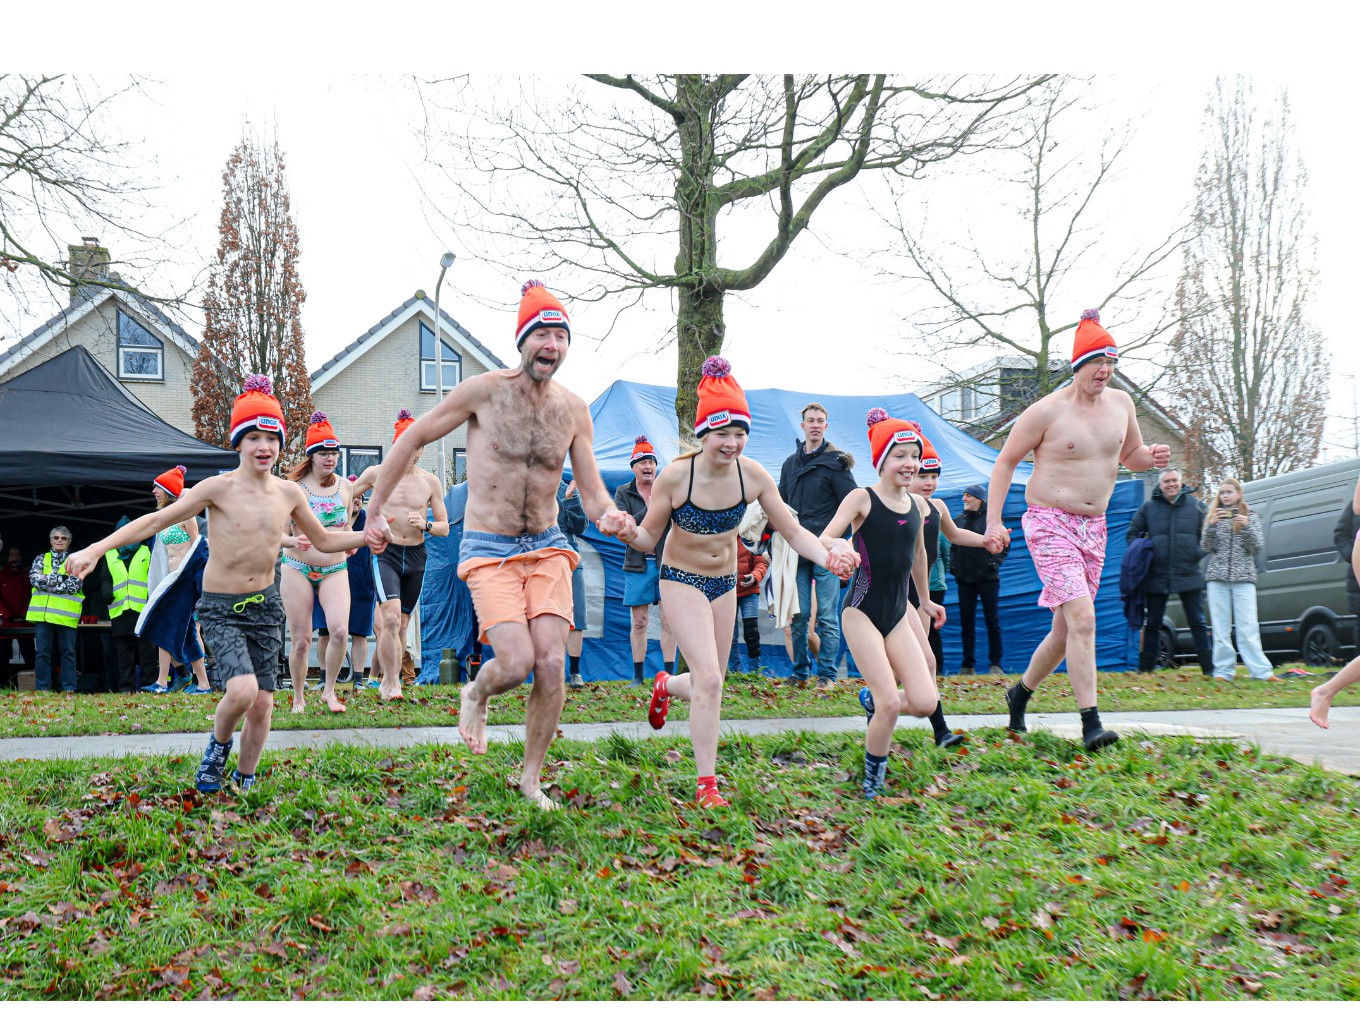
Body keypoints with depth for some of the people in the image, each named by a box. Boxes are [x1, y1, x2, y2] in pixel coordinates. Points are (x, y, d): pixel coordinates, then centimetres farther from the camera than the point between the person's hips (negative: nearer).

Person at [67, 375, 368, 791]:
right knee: (242, 690, -24)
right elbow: (156, 520, -10)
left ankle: (245, 780, 26)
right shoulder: (219, 488, -11)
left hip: (265, 605, 4)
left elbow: (324, 540, 15)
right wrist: (96, 549, -16)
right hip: (220, 609, -4)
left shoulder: (289, 494, 1)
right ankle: (217, 746, 9)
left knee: (263, 703, 3)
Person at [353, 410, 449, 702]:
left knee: (402, 624, 9)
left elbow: (444, 527, 8)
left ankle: (388, 682, 21)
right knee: (391, 619, -19)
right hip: (385, 554, -3)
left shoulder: (430, 482, 5)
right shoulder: (376, 473, 1)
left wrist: (425, 525, -12)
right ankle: (392, 682, -10)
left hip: (416, 557, 3)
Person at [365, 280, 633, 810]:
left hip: (547, 548, 3)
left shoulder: (573, 409, 2)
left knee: (552, 665, -7)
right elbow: (411, 440, 0)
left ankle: (531, 780, 13)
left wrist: (608, 515, -19)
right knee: (517, 662, -17)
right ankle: (475, 695, 21)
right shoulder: (484, 390, -10)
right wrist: (375, 510, 2)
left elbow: (591, 489, 5)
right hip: (488, 549, -3)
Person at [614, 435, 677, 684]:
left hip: (667, 562, 0)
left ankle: (669, 674, 2)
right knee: (639, 622, 5)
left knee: (669, 621, -4)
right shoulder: (623, 493, 6)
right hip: (637, 564, 1)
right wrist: (649, 509, -17)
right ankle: (638, 675, 13)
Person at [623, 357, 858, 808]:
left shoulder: (752, 475, -14)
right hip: (682, 580, -4)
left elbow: (794, 531, -9)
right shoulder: (676, 475, -22)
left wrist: (827, 556, -27)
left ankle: (666, 685, 50)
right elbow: (649, 537, -11)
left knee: (707, 685, 12)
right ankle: (706, 785, -5)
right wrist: (628, 532, -35)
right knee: (709, 679, -18)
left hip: (725, 583, 4)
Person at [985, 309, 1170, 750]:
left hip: (1094, 528, 7)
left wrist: (1151, 457, -2)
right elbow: (1005, 462, -4)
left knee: (1066, 630, 11)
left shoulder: (1121, 403, 8)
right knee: (1082, 618, -20)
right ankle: (1091, 722, -18)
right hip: (1050, 525, -6)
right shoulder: (1047, 411, -10)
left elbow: (1129, 456, 23)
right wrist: (994, 522, -11)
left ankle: (1022, 691, 34)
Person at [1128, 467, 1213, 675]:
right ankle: (1145, 668, 12)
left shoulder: (1195, 505, 5)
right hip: (1157, 577, 1)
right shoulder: (1148, 508, 5)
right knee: (1152, 624, 6)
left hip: (1189, 575, -1)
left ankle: (1208, 667, 7)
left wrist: (1200, 553, -5)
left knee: (1197, 623, 2)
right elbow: (1132, 533, 14)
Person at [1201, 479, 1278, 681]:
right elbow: (1206, 547, 3)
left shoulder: (1251, 516, 9)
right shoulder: (1213, 516, 11)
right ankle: (1223, 670, 2)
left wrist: (1246, 526, -15)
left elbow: (1258, 546, 1)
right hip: (1217, 576, 1)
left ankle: (1260, 670, -7)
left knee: (1248, 627, -7)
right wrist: (1211, 525, -13)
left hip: (1244, 577, -1)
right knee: (1220, 627, 0)